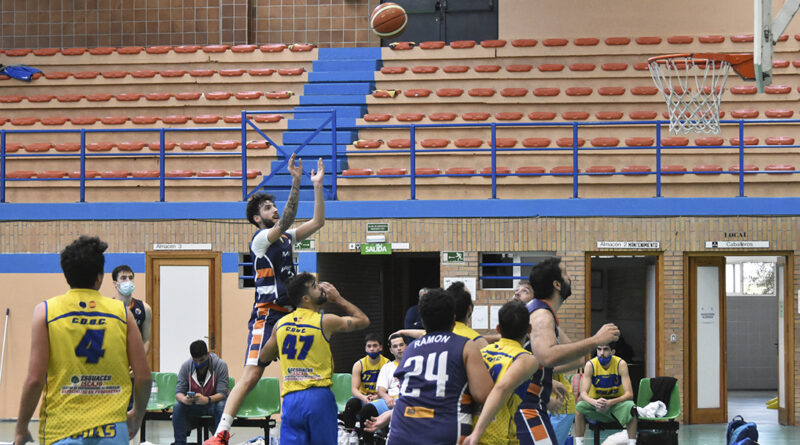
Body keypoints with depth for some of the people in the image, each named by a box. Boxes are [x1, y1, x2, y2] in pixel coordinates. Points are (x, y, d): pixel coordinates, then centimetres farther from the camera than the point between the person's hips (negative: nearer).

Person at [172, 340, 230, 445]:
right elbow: (178, 392, -11)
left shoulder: (220, 365, -17)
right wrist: (184, 399, -37)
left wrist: (207, 400, -44)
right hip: (193, 405, 2)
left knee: (222, 406, -36)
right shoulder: (186, 366, -8)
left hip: (213, 403, -2)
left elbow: (222, 393, -23)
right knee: (177, 407, -27)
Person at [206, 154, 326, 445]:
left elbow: (317, 222, 17)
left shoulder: (286, 238, 18)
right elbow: (286, 221, -22)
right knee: (251, 375, -17)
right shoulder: (260, 239, -5)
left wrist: (318, 186, 9)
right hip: (267, 315, -8)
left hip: (289, 314, 8)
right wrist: (296, 181, -27)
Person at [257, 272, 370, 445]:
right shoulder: (326, 322, -4)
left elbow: (263, 358, 22)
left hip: (291, 397, 3)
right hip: (319, 396, -3)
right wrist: (339, 299, 19)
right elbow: (363, 320, 12)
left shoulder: (281, 324, 8)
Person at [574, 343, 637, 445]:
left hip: (617, 402, -1)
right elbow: (583, 393, -19)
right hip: (596, 404, 1)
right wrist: (594, 402, -43)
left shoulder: (620, 364, -16)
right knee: (579, 406, -29)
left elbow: (629, 394, -21)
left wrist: (610, 403, -39)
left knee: (630, 406, -34)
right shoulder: (590, 365, -14)